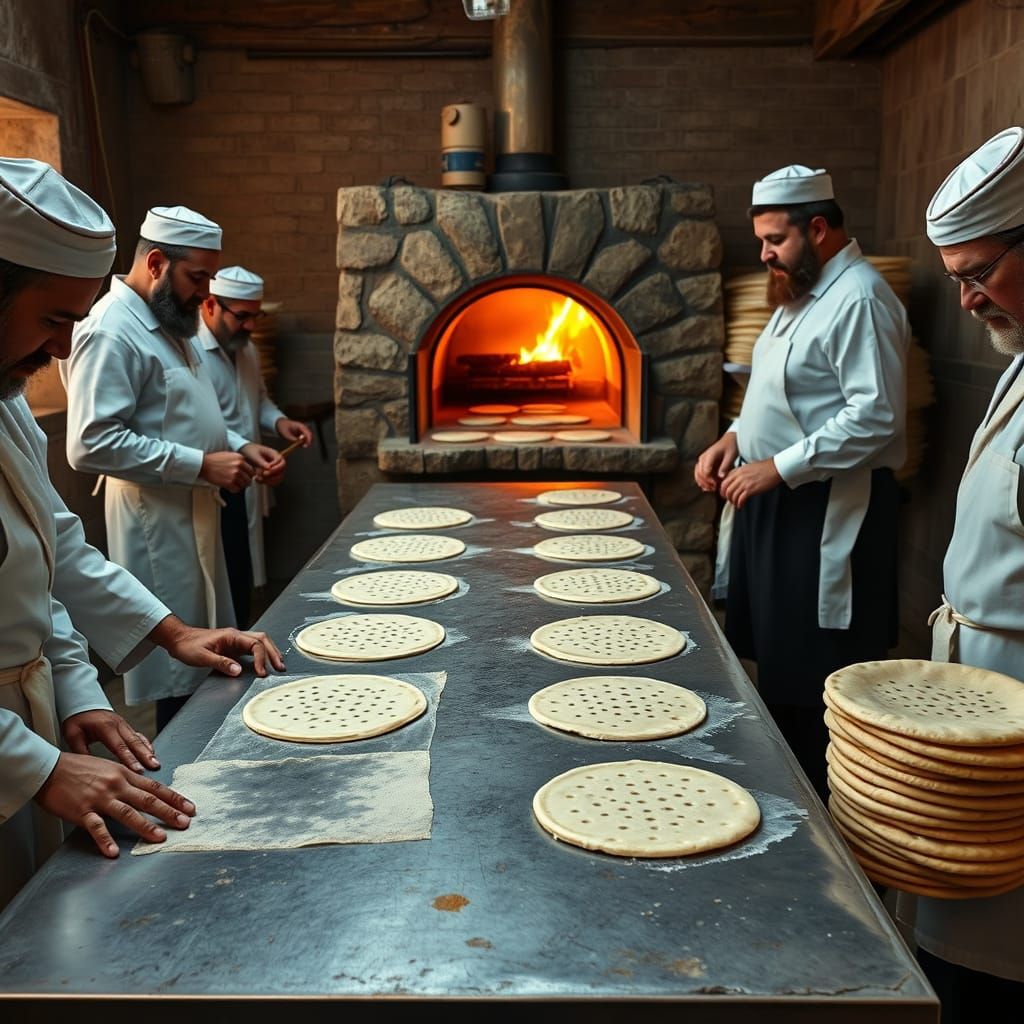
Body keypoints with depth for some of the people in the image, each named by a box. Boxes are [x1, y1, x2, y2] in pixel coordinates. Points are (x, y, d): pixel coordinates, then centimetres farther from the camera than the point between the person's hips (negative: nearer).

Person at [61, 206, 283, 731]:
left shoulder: (168, 321, 12)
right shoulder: (111, 331, -19)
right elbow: (92, 444, -26)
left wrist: (237, 445, 5)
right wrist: (201, 464, -24)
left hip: (194, 513, 10)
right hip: (156, 524, -10)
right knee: (179, 673, 0)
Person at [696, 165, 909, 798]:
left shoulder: (860, 300, -16)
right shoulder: (802, 294, 15)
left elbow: (876, 417, -24)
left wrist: (780, 467, -21)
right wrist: (737, 437, 8)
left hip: (827, 510, -10)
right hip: (776, 503, 10)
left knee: (811, 674, -1)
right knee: (774, 657, 16)